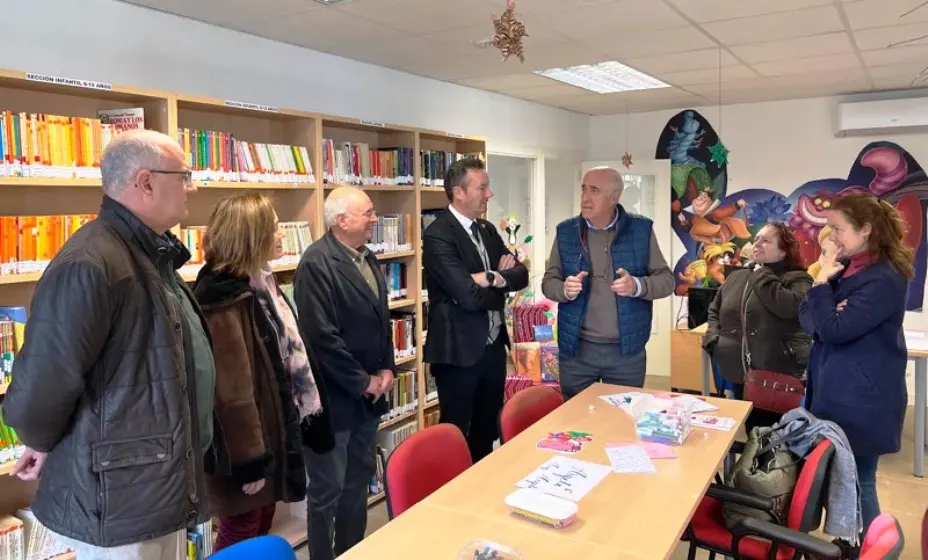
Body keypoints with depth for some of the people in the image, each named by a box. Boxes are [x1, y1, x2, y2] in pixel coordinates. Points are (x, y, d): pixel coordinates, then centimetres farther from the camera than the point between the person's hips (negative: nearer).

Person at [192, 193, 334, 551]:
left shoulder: (259, 281, 9)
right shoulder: (224, 296, -22)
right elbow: (232, 387, -24)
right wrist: (248, 459, -21)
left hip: (271, 428, 9)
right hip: (246, 441, -9)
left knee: (262, 528, 20)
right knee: (241, 534, 7)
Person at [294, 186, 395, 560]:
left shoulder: (367, 259, 10)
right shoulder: (317, 263, -18)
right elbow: (322, 336, -23)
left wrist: (386, 368, 3)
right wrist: (362, 382, -15)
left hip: (369, 395, 9)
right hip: (334, 397, -8)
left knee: (359, 480, 20)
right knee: (328, 489, 5)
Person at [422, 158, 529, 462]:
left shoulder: (488, 230, 9)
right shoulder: (438, 235, -18)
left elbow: (521, 275, 4)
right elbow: (469, 296, -25)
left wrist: (493, 278, -16)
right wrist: (502, 291, -7)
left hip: (493, 345, 8)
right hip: (459, 350, -8)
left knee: (487, 428, 20)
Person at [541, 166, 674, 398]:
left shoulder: (641, 229, -3)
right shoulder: (566, 231, 1)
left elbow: (667, 279, -1)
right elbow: (548, 282, 3)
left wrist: (637, 286, -21)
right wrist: (565, 290, -19)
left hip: (627, 351, 0)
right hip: (577, 349, 1)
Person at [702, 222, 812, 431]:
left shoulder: (797, 279, -4)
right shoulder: (736, 277, 13)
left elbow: (788, 306, -27)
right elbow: (715, 311, 24)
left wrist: (763, 276, -14)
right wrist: (714, 338, 7)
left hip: (780, 377, -5)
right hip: (740, 375, 5)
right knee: (751, 433, 17)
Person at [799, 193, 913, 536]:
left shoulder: (884, 279, -18)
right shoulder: (845, 268, 7)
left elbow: (834, 330, -22)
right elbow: (807, 317, 7)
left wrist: (822, 283, -14)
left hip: (862, 403, -8)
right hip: (833, 394, 8)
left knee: (857, 483, 4)